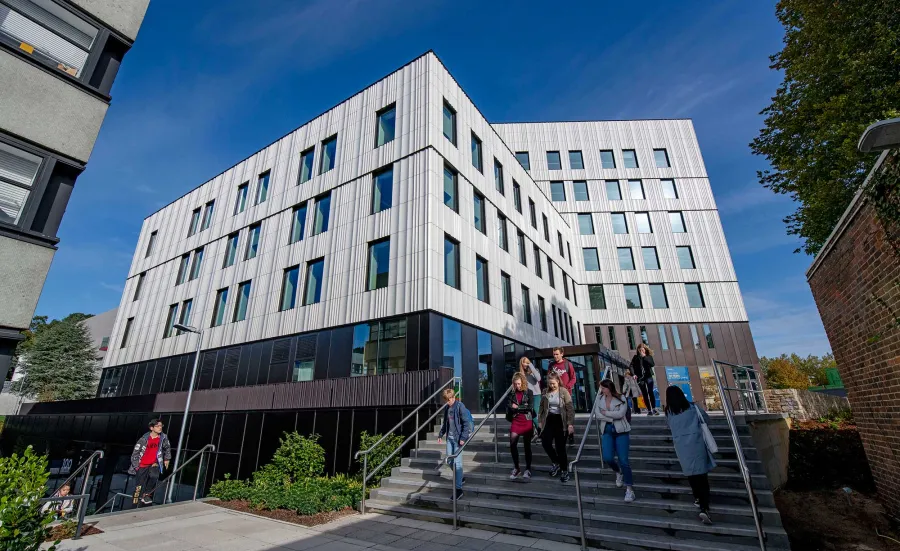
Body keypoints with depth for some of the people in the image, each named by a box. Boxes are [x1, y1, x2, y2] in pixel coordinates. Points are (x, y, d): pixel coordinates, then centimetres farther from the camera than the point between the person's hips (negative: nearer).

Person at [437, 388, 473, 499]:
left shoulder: (460, 407, -13)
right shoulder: (447, 408, 10)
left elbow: (466, 423, -15)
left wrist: (463, 437, -18)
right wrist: (441, 434, 19)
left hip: (458, 438, -7)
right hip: (450, 437, 7)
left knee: (457, 462, -6)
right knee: (449, 460, 11)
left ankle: (459, 489, 1)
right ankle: (459, 478, 34)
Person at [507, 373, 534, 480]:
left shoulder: (529, 392, -3)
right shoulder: (512, 393, 5)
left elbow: (530, 407, -11)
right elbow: (509, 407, 4)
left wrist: (517, 407, -11)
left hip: (527, 422, -2)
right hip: (515, 422, 2)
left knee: (527, 446, 8)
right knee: (512, 444, -1)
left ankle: (528, 469, 20)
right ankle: (516, 468, 15)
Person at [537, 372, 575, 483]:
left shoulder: (564, 392, -8)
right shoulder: (545, 392, 3)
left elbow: (570, 408, -9)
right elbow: (541, 407, 11)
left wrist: (570, 424, -14)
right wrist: (539, 421, 9)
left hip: (560, 421, -3)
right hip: (549, 420, 3)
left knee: (560, 447, 0)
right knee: (545, 442, -8)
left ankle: (564, 470, 20)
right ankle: (556, 463, 19)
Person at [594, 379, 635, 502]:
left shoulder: (621, 398, -7)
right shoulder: (600, 399, 3)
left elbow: (620, 414, -18)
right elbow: (597, 415, -4)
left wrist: (605, 412, -10)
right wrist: (612, 418, -14)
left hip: (621, 431, -3)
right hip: (607, 431, 3)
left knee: (623, 460, -5)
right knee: (607, 458, -8)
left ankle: (629, 488, 11)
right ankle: (618, 472, 27)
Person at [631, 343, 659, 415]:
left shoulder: (649, 356, 6)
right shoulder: (636, 357, 6)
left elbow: (652, 364, -11)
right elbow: (631, 366, 1)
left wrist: (644, 357, -13)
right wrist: (633, 374, -12)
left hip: (648, 376, -1)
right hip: (640, 377, 1)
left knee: (650, 392, -8)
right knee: (644, 394, 2)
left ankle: (654, 409, -1)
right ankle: (649, 410, 6)